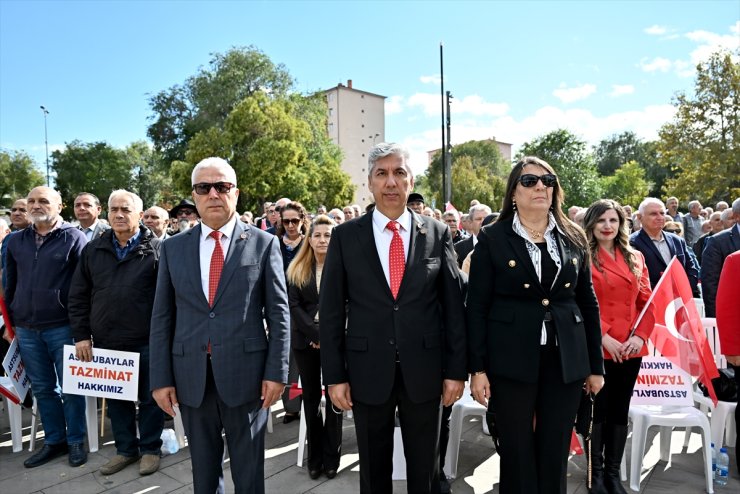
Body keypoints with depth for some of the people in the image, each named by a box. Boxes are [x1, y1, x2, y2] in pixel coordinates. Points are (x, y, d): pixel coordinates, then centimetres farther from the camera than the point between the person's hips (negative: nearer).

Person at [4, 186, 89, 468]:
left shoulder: (74, 238, -5)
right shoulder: (16, 241, 10)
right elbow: (10, 285, 17)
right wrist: (11, 321, 15)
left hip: (63, 326, -5)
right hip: (26, 329, 5)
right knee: (43, 389, 13)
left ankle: (76, 441, 19)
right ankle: (54, 441, 26)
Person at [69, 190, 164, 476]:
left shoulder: (156, 248, -5)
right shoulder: (93, 250, 7)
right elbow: (78, 297, 9)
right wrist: (81, 335, 3)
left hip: (146, 341, -4)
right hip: (106, 341, 4)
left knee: (150, 398, 9)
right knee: (117, 399, 16)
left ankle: (150, 448, 26)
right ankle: (125, 449, 33)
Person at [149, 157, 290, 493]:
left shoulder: (264, 243, -2)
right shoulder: (173, 248, 5)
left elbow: (278, 312, -3)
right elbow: (162, 318, 6)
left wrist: (276, 372, -7)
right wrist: (160, 378, 2)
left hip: (245, 372, -2)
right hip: (191, 376, 3)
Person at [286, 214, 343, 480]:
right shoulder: (297, 269, 6)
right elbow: (294, 305, -2)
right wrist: (316, 334, -12)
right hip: (306, 339, 3)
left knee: (334, 396, 5)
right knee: (311, 397, 9)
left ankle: (331, 456, 17)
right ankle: (315, 456, 22)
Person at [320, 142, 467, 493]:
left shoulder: (437, 234, 0)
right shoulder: (345, 236, -2)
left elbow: (453, 306, 1)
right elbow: (331, 311, -1)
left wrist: (456, 369, 0)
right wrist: (334, 375, -3)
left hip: (424, 370, 1)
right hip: (368, 371, 0)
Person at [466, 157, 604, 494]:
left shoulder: (574, 238, 7)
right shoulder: (492, 238, -3)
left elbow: (588, 305, 10)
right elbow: (476, 307, -5)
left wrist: (596, 365, 9)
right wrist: (477, 368, -8)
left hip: (566, 361, 3)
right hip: (511, 362, -3)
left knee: (555, 455, 13)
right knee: (517, 455, 8)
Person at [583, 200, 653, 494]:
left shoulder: (636, 258, 11)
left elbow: (646, 302, 9)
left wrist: (641, 336, -4)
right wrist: (603, 337, -16)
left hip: (630, 349, 5)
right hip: (596, 348, -5)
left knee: (620, 410, 13)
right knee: (597, 409, 5)